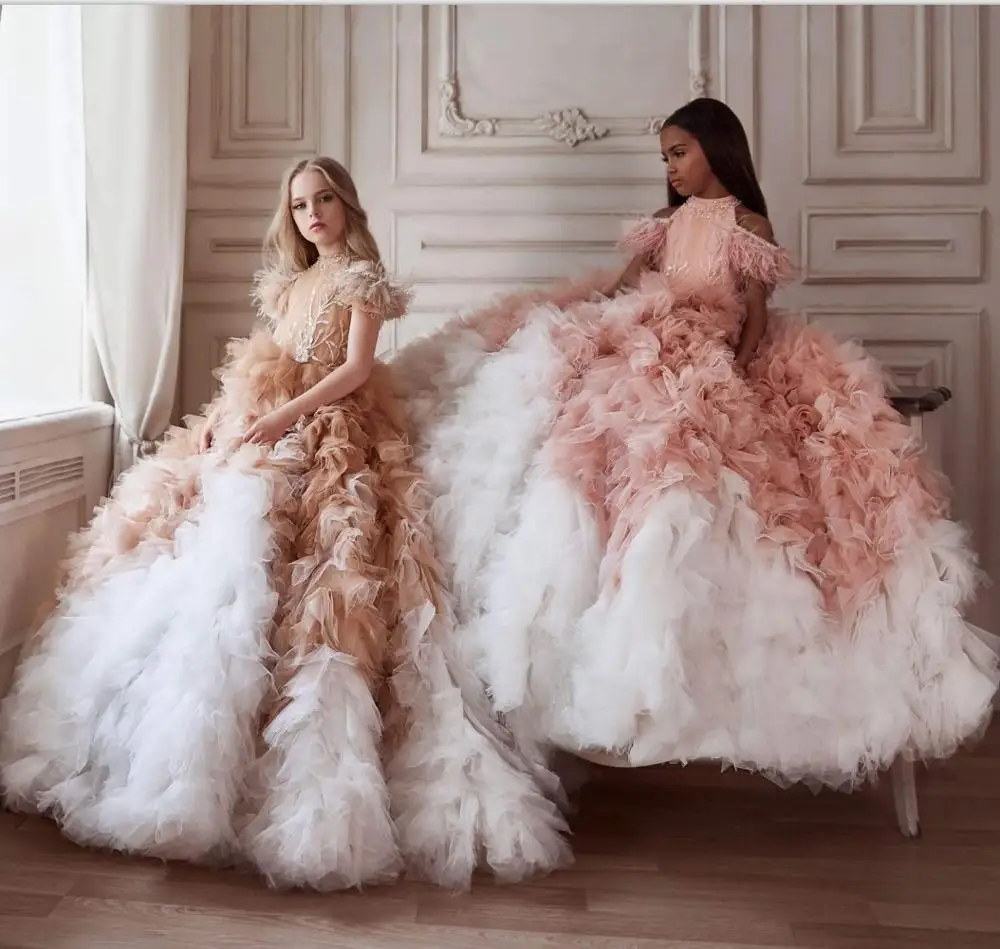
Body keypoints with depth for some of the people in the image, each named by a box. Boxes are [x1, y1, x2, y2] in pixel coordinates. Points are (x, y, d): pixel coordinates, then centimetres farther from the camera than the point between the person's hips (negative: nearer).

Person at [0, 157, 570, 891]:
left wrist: (284, 416, -19)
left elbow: (357, 370, -10)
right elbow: (262, 365, 19)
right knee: (208, 568, 1)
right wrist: (224, 413, 2)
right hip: (258, 433, 7)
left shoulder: (362, 278, 1)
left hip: (326, 439, -7)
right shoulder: (288, 281, 21)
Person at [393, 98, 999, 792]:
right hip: (648, 350, 5)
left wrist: (736, 369, -16)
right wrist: (578, 324, -5)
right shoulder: (668, 221, 21)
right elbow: (619, 287, 12)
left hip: (716, 366, -5)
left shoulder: (750, 226, 5)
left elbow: (757, 316, -1)